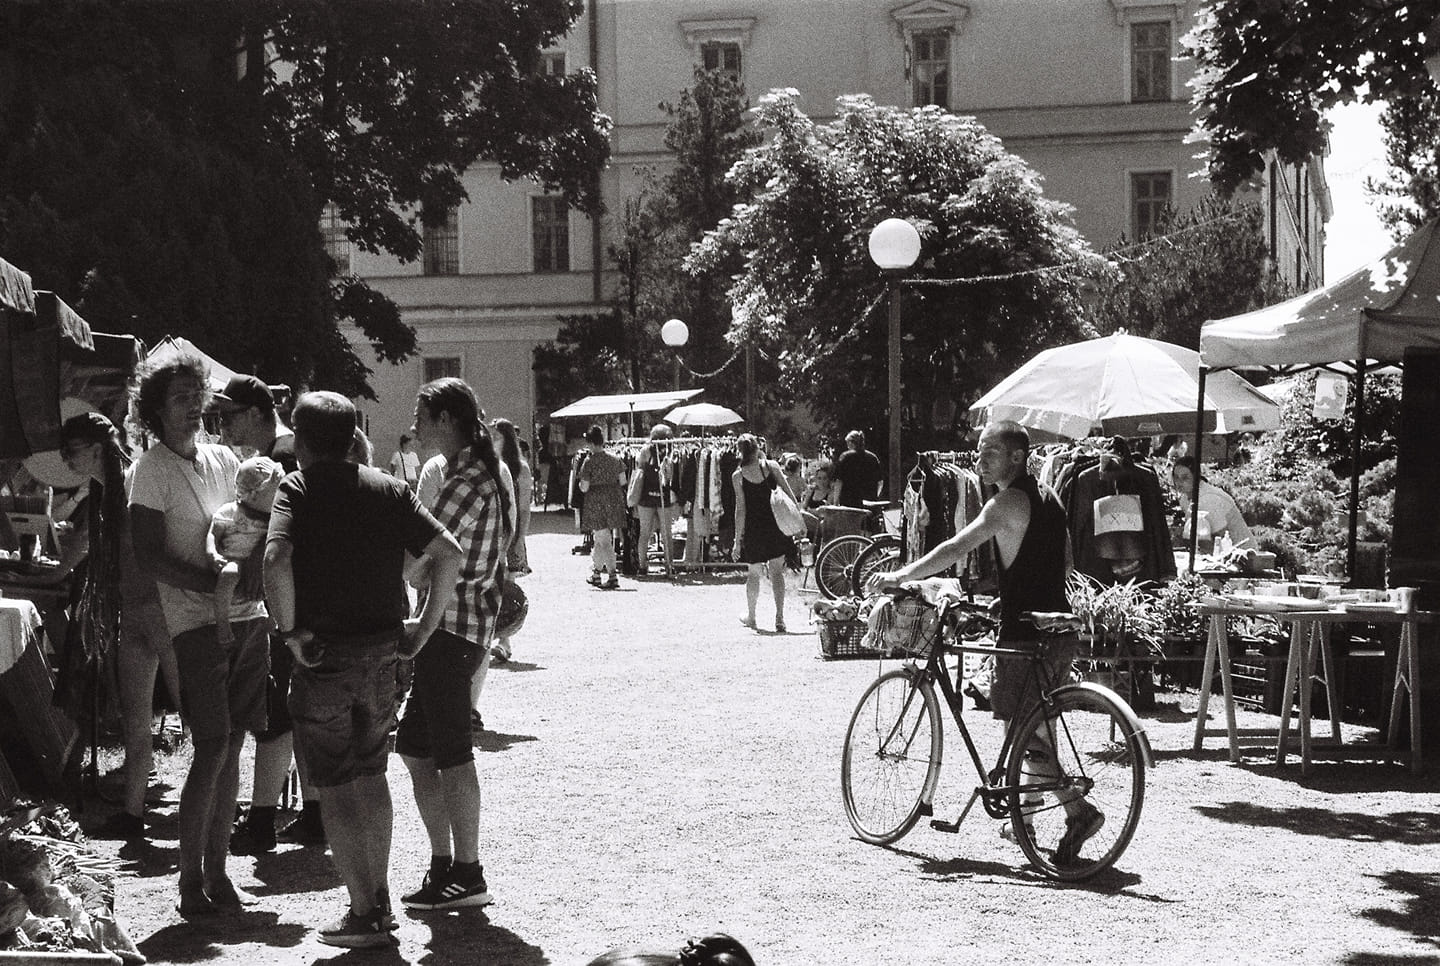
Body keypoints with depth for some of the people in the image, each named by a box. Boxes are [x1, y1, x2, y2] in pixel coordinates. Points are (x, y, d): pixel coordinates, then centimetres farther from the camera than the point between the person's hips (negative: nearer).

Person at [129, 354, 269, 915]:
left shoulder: (223, 460, 15)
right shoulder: (153, 470, -3)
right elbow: (150, 557, -9)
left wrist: (253, 564, -4)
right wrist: (219, 585, -17)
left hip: (248, 617, 6)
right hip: (196, 622, -6)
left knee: (231, 747, 7)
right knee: (212, 748, -10)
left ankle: (217, 873, 14)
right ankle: (191, 884, -2)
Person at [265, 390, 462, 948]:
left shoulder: (297, 490, -7)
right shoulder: (387, 489, 5)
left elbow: (277, 559, -26)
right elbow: (448, 553, -3)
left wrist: (289, 631, -15)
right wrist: (424, 627, 3)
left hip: (325, 655, -5)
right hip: (382, 651, 5)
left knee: (335, 787, 2)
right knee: (371, 777, 20)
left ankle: (365, 915, 1)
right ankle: (378, 900, 26)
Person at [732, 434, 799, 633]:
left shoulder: (738, 476, -7)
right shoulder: (771, 466, -3)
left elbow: (740, 510, -8)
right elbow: (790, 495, -4)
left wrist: (738, 539, -3)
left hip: (753, 529, -1)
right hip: (776, 526, 1)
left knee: (753, 573, 15)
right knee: (777, 572, 5)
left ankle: (750, 616, 28)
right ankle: (779, 618, -3)